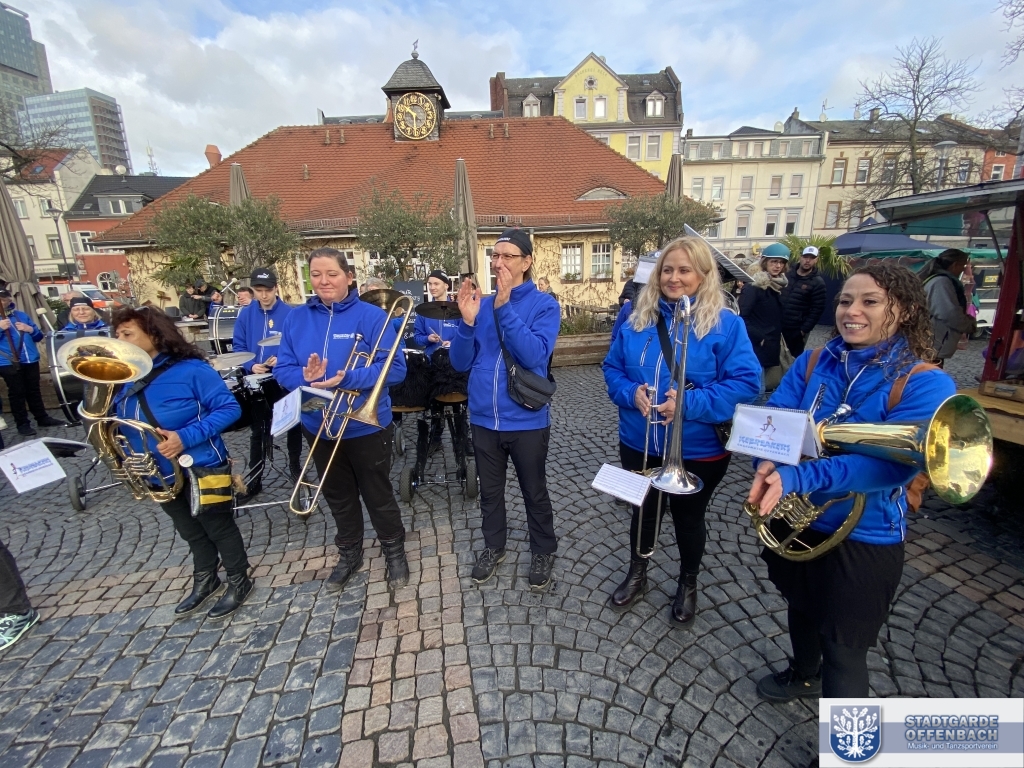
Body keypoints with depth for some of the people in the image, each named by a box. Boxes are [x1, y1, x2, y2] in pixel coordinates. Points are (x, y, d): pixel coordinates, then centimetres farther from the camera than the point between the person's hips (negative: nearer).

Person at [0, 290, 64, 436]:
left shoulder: (21, 315, 13)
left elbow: (39, 336, 13)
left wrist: (30, 329, -7)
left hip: (30, 360, 4)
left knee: (34, 390, 14)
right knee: (17, 393, 2)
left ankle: (42, 417, 23)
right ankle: (22, 424, 8)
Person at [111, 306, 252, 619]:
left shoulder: (190, 370, -19)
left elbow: (229, 408, -21)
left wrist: (186, 437, -29)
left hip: (200, 471, -7)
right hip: (159, 476, 7)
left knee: (219, 528, 11)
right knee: (191, 533, 25)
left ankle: (239, 581, 31)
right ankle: (205, 580, 45)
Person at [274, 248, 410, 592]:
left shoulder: (372, 316, -12)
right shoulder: (296, 318, 0)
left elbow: (395, 368, -18)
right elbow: (282, 369, -1)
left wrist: (346, 378, -29)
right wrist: (305, 376, -23)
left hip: (367, 427, -4)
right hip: (318, 428, 4)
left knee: (379, 496, 13)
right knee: (338, 498, 22)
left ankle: (395, 552, 37)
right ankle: (349, 554, 44)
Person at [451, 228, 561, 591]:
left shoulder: (544, 305, -8)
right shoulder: (481, 304, 2)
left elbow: (534, 356, -23)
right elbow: (461, 363, 0)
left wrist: (505, 307, -27)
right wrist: (467, 321, -17)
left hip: (526, 420, -3)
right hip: (484, 419, 4)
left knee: (534, 493, 15)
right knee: (489, 491, 20)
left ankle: (543, 552, 38)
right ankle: (493, 546, 43)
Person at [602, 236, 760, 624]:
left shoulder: (725, 323, -12)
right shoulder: (637, 318, -1)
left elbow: (746, 381, -16)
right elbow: (612, 367, 4)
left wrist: (690, 403, -27)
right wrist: (631, 392, -17)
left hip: (699, 450, -3)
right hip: (639, 443, 3)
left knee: (688, 517, 19)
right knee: (643, 510, 22)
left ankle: (688, 584, 47)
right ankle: (637, 575, 48)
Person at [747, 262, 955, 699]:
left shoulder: (925, 385, -17)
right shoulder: (812, 363, -4)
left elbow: (889, 464, -29)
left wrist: (795, 478, -42)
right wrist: (769, 464, -33)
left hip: (863, 540, -5)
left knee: (844, 650, 10)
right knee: (801, 606, 29)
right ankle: (803, 675, 59)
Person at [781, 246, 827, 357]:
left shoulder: (817, 282, -7)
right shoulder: (787, 274, 6)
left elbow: (817, 309, -10)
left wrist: (805, 329, -14)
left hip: (797, 329, -4)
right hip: (780, 325, 4)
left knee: (795, 357, 6)